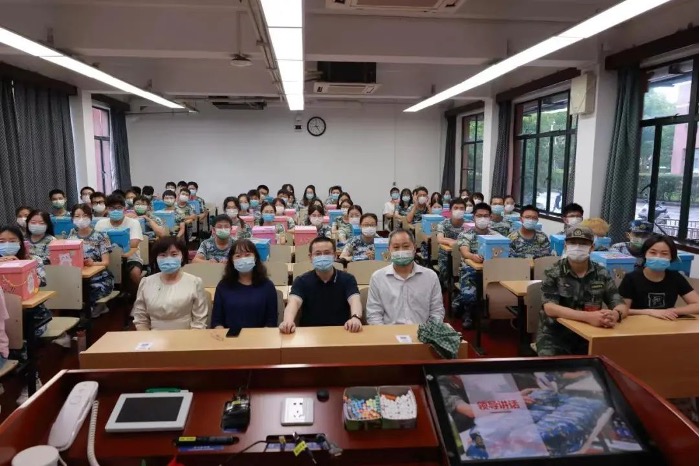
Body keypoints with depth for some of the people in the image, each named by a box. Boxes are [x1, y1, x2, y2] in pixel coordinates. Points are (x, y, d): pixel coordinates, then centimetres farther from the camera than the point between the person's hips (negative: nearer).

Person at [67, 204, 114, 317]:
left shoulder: (100, 236, -3)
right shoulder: (72, 236, 8)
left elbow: (106, 262, -8)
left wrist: (93, 263, -29)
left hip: (99, 278, -4)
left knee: (89, 298, -31)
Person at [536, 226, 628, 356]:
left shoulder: (602, 274, 4)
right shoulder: (553, 273, -6)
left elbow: (621, 305, 1)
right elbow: (550, 308, -18)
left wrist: (616, 314, -25)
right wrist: (588, 317, -33)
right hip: (555, 335, -3)